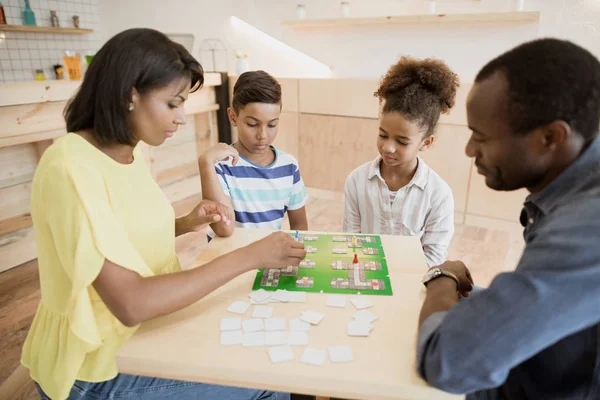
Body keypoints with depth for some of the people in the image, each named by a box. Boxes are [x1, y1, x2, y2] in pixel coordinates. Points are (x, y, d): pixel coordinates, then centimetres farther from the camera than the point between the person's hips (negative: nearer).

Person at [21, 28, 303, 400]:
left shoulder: (130, 151, -1)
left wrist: (187, 224, -5)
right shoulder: (71, 168, -27)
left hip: (144, 328, 7)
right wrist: (250, 256, -30)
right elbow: (130, 302, -33)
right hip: (100, 367, -7)